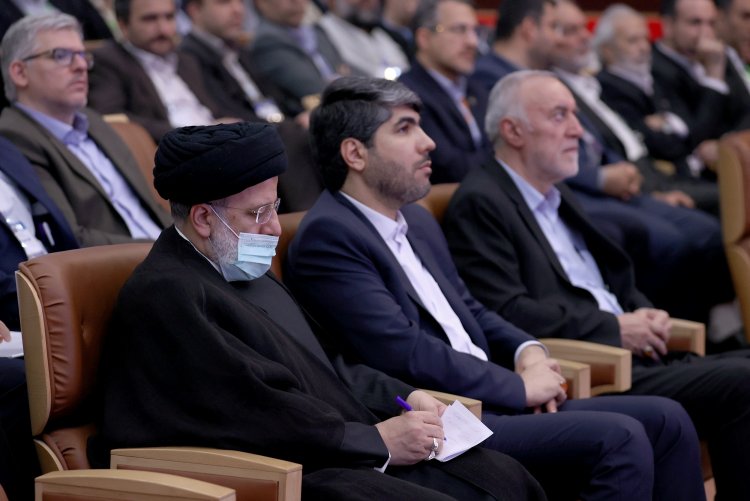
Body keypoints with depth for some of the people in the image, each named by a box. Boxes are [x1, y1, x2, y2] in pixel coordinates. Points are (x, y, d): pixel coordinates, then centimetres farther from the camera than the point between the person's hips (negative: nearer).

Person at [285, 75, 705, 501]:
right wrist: (518, 385, -12)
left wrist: (527, 351, 6)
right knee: (618, 439, -23)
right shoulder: (326, 237, -11)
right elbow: (403, 352, -19)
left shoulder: (417, 221, 19)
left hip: (490, 404, 9)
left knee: (664, 421, -1)